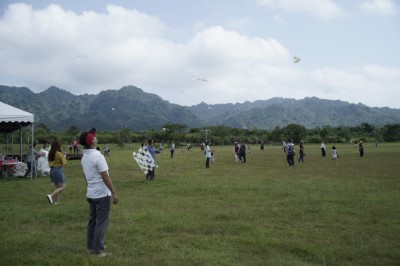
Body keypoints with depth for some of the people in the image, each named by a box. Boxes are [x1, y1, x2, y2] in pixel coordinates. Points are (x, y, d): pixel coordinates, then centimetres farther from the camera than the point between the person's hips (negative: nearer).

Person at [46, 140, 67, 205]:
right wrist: (64, 158, 10)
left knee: (56, 186, 17)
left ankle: (56, 201, 17)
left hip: (52, 170, 8)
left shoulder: (50, 154, 4)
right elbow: (64, 163, -7)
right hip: (58, 170, -8)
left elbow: (49, 162, 13)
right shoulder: (59, 153, -15)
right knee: (62, 186, -2)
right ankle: (51, 195, -17)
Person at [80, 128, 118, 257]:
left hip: (91, 194, 8)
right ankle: (98, 250, 3)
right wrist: (114, 193, -16)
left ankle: (91, 246, 25)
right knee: (101, 222, -1)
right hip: (102, 194, -8)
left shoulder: (84, 157, 7)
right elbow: (105, 176, -20)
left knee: (92, 221, 16)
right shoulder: (97, 156, -20)